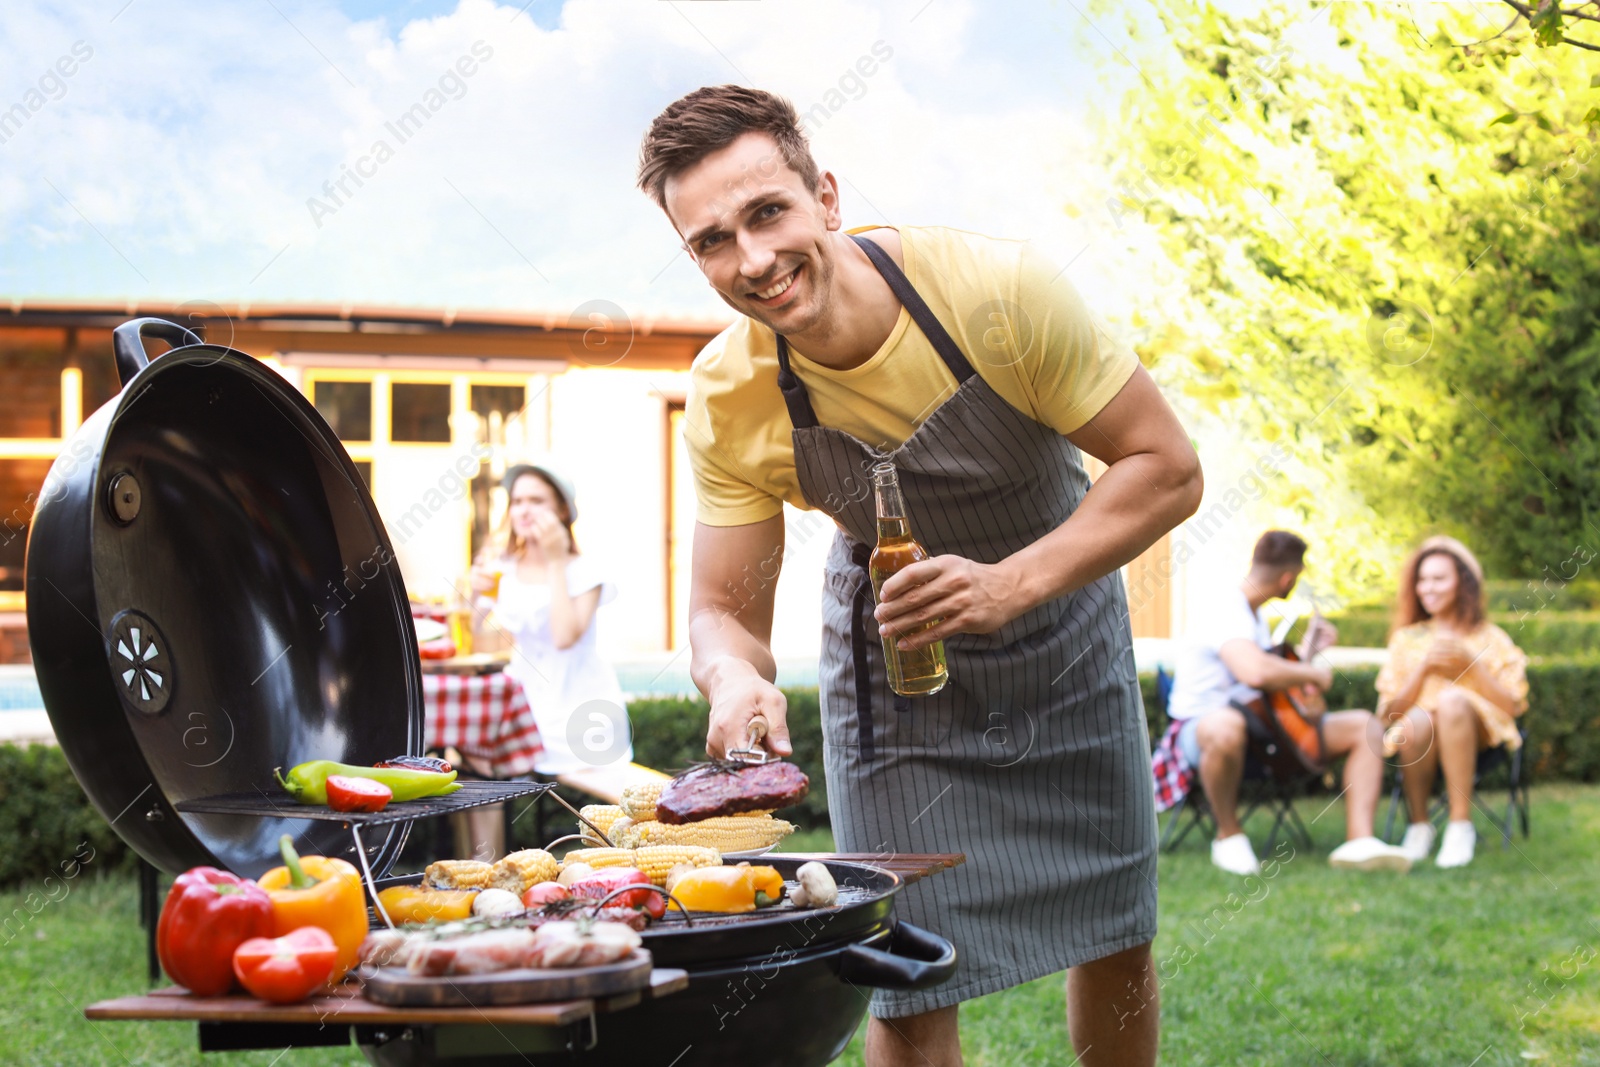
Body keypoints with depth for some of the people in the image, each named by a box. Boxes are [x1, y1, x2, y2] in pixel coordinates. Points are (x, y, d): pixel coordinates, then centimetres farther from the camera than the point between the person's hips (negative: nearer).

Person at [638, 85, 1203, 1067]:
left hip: (1061, 616, 0)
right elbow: (726, 610, -13)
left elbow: (1168, 469, -24)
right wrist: (734, 677, -38)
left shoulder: (999, 289, -30)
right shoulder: (730, 399, -23)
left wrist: (1009, 585, -37)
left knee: (1114, 941, 12)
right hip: (889, 651, 0)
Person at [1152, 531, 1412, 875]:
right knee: (1226, 727, -47)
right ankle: (1229, 834, -21)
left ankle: (1360, 840, -19)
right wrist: (1313, 673, -21)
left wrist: (1309, 651, 21)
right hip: (1201, 724, -9)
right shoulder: (1227, 612, -18)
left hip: (1262, 721, 9)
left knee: (1363, 725, -3)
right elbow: (1256, 672, -38)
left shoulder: (1253, 615, 15)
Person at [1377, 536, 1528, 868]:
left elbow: (1512, 706, 0)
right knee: (1417, 722, -36)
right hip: (1419, 737, 1)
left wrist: (1472, 665, -10)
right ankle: (1419, 825, -17)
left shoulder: (1489, 639, 10)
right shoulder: (1407, 639, 16)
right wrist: (1423, 669, -6)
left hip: (1476, 732, -1)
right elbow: (1389, 712, 7)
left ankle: (1461, 823, -33)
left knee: (1451, 700, -36)